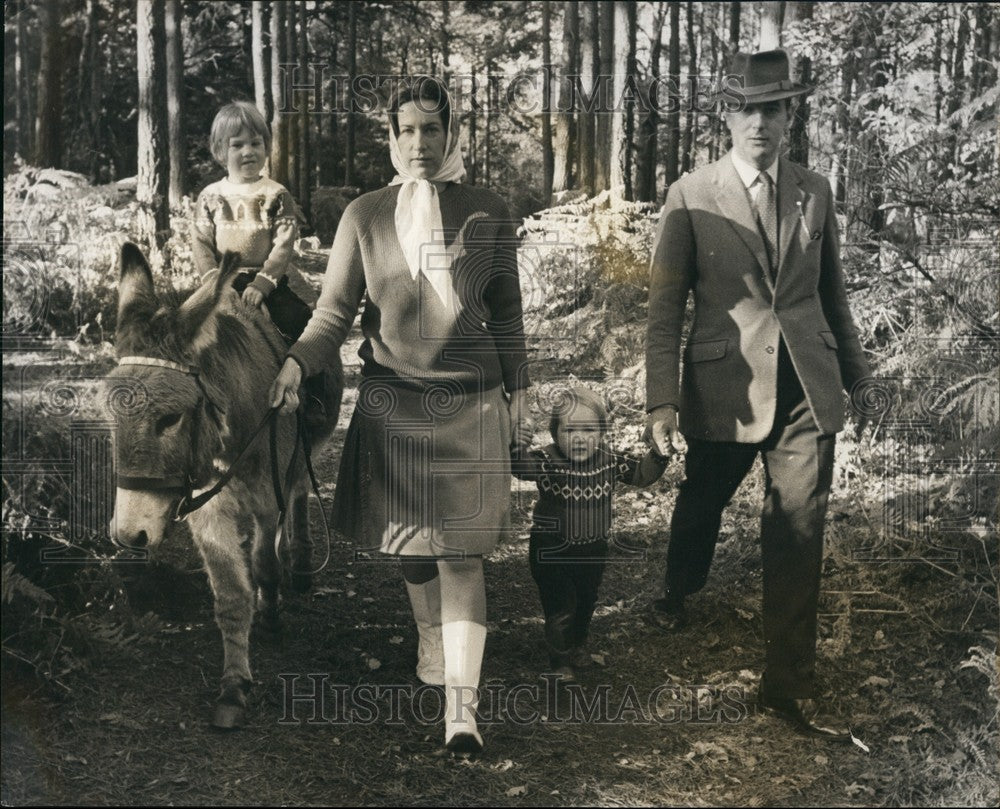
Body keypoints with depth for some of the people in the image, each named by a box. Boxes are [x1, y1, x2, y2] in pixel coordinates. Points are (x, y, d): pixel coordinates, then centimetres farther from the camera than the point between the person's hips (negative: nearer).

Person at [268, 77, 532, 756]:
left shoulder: (489, 214, 3)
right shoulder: (365, 217, 2)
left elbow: (507, 311, 9)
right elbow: (335, 310, -2)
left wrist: (518, 390, 7)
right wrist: (296, 362, -19)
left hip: (470, 400, -1)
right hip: (392, 400, 1)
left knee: (460, 549, -7)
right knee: (409, 541, 13)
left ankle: (461, 705, -10)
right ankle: (431, 638, 41)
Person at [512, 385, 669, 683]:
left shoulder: (610, 462, -8)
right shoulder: (546, 461, -21)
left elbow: (642, 474, 4)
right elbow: (517, 463, -38)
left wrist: (657, 455, -12)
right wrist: (515, 440, -56)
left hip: (593, 549, 5)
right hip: (551, 550, -4)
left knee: (586, 601, 23)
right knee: (561, 606, -2)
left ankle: (576, 646, 50)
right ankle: (560, 662, 20)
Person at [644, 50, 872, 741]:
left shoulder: (815, 192, 6)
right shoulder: (691, 197, -4)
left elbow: (832, 290, 16)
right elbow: (665, 307, -5)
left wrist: (854, 368, 21)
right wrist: (661, 401, -11)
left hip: (807, 390, 2)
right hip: (724, 390, -2)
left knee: (799, 536, 0)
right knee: (700, 507, 19)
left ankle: (790, 685, 10)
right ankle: (680, 593, 52)